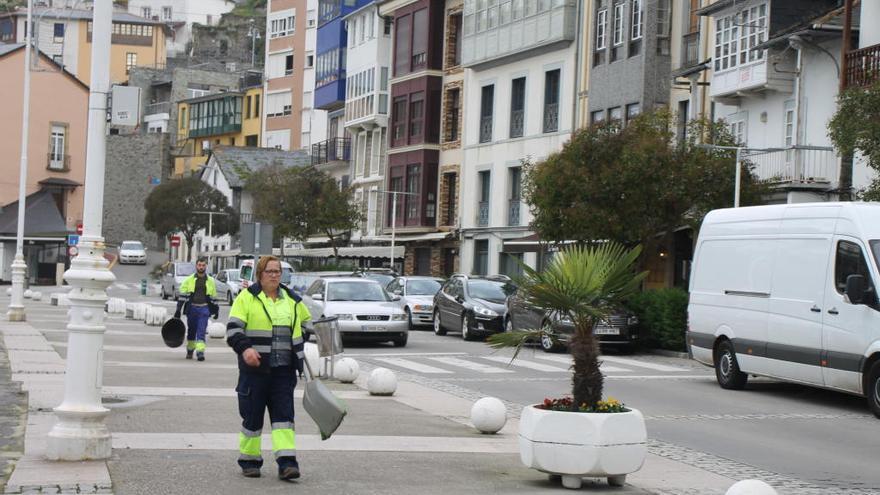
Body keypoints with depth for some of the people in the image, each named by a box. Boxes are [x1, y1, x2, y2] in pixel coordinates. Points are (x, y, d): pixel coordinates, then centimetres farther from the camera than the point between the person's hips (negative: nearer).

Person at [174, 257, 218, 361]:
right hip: (191, 308, 1)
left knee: (201, 332, -10)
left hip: (204, 309, -1)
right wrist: (178, 309, -4)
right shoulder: (189, 280, 5)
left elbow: (213, 297, 16)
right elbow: (183, 295, 2)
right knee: (191, 331, 11)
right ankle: (190, 350, 26)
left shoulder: (210, 281, 10)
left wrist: (216, 310, 14)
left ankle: (200, 352, -16)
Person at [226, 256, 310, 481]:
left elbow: (307, 327, 25)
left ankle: (287, 462, -8)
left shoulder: (292, 300, 14)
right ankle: (249, 460, 17)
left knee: (284, 414, -4)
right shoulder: (247, 297, 0)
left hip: (283, 370, 3)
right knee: (252, 416, 4)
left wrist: (303, 361, 21)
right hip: (255, 368, -3)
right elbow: (234, 327, -8)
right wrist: (244, 348, -25)